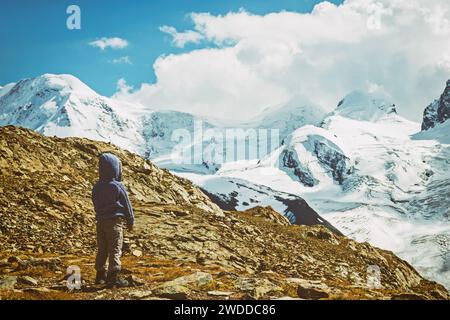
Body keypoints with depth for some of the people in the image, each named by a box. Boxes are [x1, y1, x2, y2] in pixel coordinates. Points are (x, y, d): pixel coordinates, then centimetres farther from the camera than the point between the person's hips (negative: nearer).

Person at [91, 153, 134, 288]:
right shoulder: (118, 186, -13)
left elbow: (96, 205, 14)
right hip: (115, 221, -6)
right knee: (115, 250, -3)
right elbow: (127, 205, -6)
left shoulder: (97, 187, 5)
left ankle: (101, 275, 21)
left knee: (102, 250, 13)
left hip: (101, 221, 6)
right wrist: (130, 221, 5)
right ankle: (113, 277, -6)